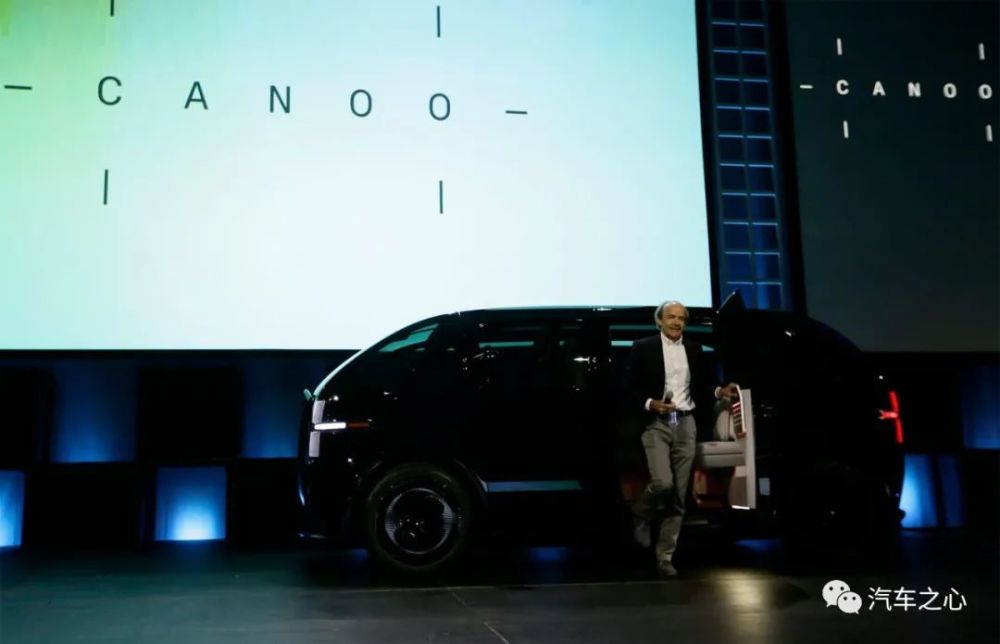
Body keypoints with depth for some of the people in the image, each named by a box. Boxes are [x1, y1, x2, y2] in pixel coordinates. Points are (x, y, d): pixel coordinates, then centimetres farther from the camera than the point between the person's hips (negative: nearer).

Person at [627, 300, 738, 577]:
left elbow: (700, 389, 16)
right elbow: (631, 391, -2)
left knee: (679, 495, 1)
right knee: (663, 483, -20)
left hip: (685, 424, 4)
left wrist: (719, 392, -2)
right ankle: (642, 515, 13)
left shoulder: (694, 350, 12)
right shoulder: (643, 348, 0)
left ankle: (665, 556, 9)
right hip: (656, 424, -3)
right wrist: (651, 404, -18)